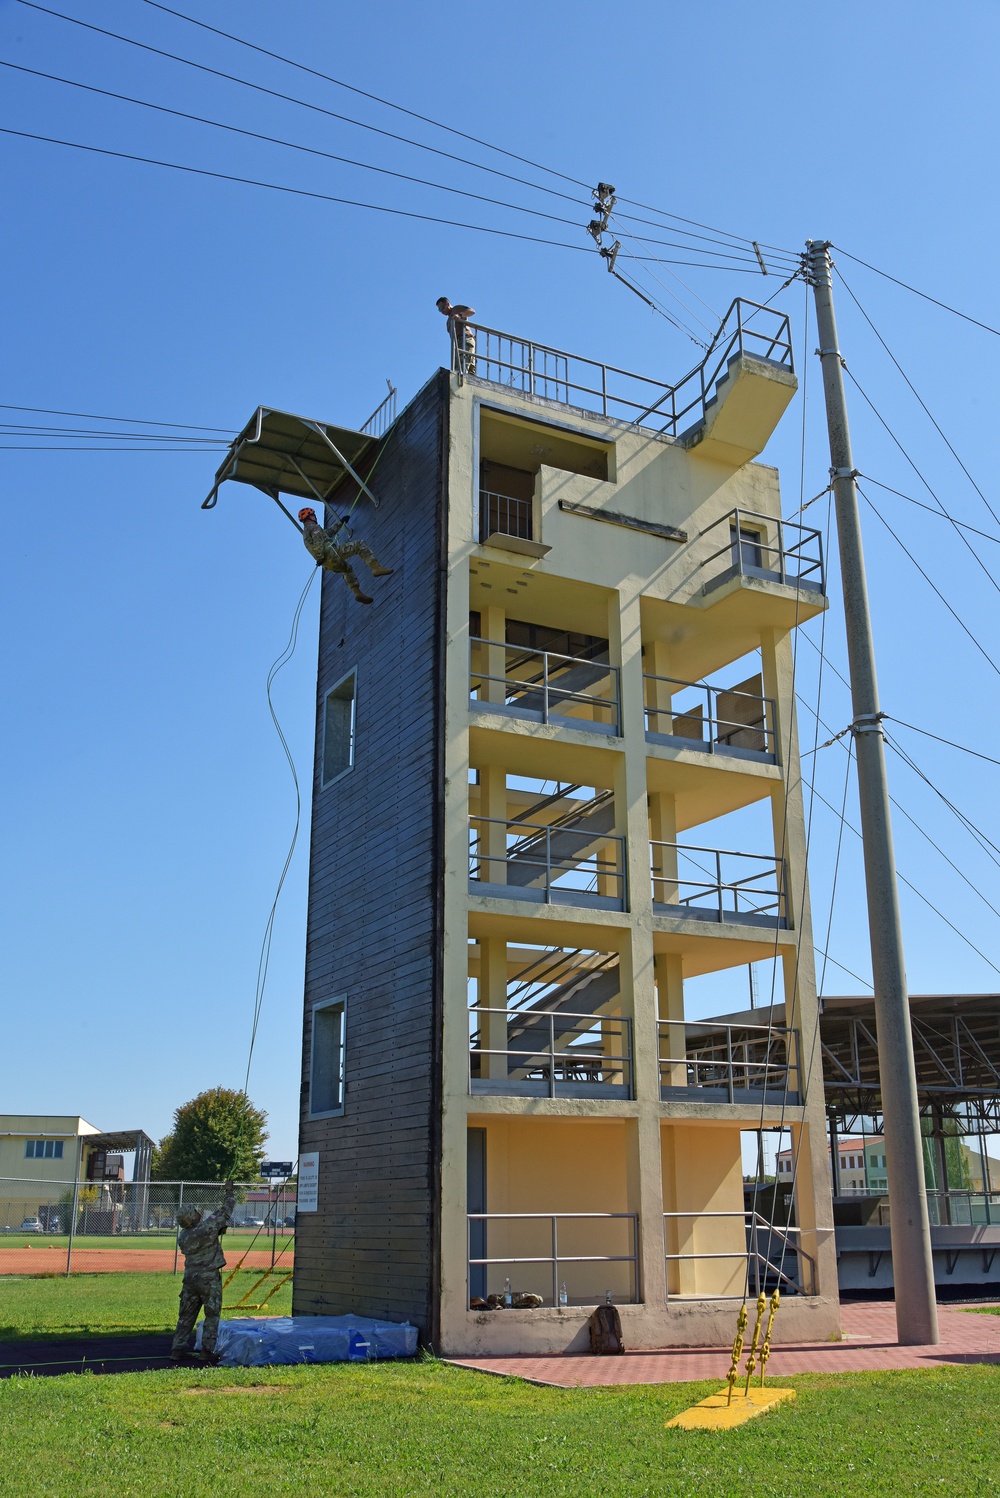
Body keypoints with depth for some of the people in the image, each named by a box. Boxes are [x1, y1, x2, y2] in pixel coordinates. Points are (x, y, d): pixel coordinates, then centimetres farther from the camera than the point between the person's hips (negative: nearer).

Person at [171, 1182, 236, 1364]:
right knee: (212, 1315, 4)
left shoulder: (183, 1236, 4)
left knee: (186, 1316, 14)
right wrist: (229, 1192, 8)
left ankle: (178, 1349, 16)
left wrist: (220, 1227, 18)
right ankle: (207, 1351, 3)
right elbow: (226, 1212, -4)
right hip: (209, 1279, -6)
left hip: (190, 1279, 6)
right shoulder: (207, 1227, -15)